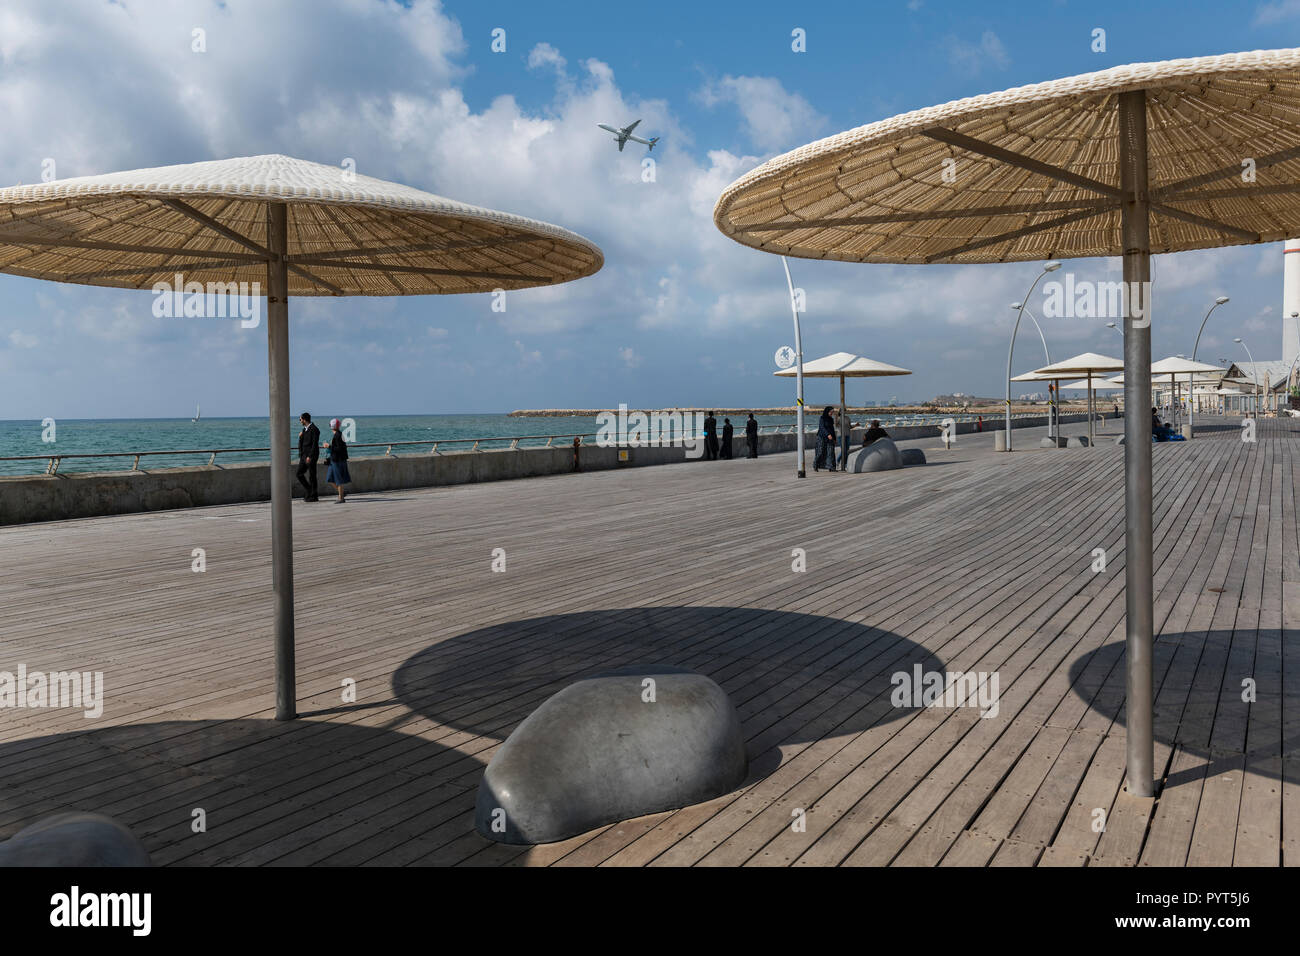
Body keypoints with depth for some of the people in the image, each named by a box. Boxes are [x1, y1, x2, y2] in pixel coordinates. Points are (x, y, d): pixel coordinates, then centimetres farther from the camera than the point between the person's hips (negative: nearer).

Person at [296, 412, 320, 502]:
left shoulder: (314, 429, -11)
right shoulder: (304, 429, 16)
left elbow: (315, 444, -17)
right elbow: (301, 444, 19)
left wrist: (310, 456, -21)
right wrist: (300, 437, -1)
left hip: (311, 456, -9)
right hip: (303, 456, 9)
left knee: (311, 476, -4)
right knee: (299, 474, 8)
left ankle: (313, 496, 3)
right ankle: (308, 492, 17)